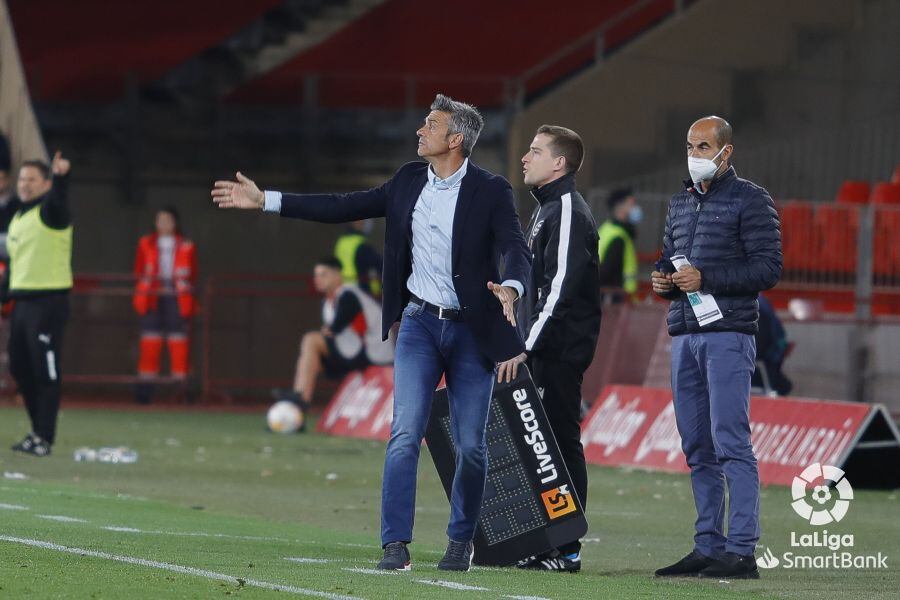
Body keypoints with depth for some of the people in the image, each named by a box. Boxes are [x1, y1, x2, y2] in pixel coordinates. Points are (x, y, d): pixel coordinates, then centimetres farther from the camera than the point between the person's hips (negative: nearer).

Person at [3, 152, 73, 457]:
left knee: (46, 371, -7)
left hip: (48, 301, -9)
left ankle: (44, 436, -4)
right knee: (20, 369, 11)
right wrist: (4, 296, 19)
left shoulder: (50, 212, -7)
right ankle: (39, 430, 22)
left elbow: (58, 200, -31)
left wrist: (61, 177, -52)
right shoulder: (17, 219, 18)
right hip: (22, 302, 9)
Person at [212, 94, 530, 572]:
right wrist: (263, 201, 9)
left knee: (471, 446, 2)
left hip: (470, 331, -3)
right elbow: (344, 207, 10)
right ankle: (395, 545, -11)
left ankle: (460, 540, 21)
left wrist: (509, 287, -44)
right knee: (405, 434, -10)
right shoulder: (410, 181, 5)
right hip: (419, 323, 3)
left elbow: (516, 249, -20)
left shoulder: (491, 191, -9)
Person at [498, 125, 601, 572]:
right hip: (543, 351, 10)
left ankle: (566, 550, -8)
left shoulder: (567, 212, -12)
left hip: (559, 351, -10)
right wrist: (522, 345, 21)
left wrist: (526, 346, -22)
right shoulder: (546, 209, 19)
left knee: (560, 441, -9)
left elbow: (561, 288, -20)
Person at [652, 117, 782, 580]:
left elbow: (768, 268, -9)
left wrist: (705, 278, -15)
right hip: (684, 336, 7)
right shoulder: (680, 203, 20)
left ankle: (742, 551, -13)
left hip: (728, 336, -7)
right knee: (697, 449, 7)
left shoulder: (750, 200, -2)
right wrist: (661, 279, 5)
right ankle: (709, 546, 11)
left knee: (731, 444, -12)